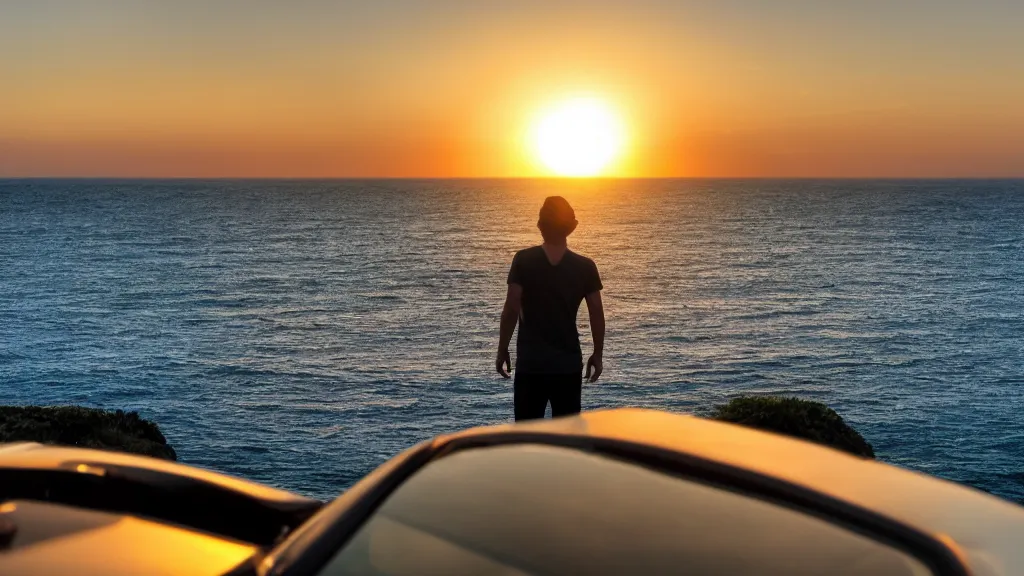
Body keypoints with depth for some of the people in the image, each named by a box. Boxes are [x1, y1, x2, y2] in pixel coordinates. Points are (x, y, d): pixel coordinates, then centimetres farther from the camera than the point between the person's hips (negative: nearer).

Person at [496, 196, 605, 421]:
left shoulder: (524, 260, -5)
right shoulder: (585, 266, -1)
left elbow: (511, 308, -10)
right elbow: (597, 313, 0)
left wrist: (502, 349, 0)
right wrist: (597, 355, 11)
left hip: (531, 361, -1)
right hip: (568, 362, 1)